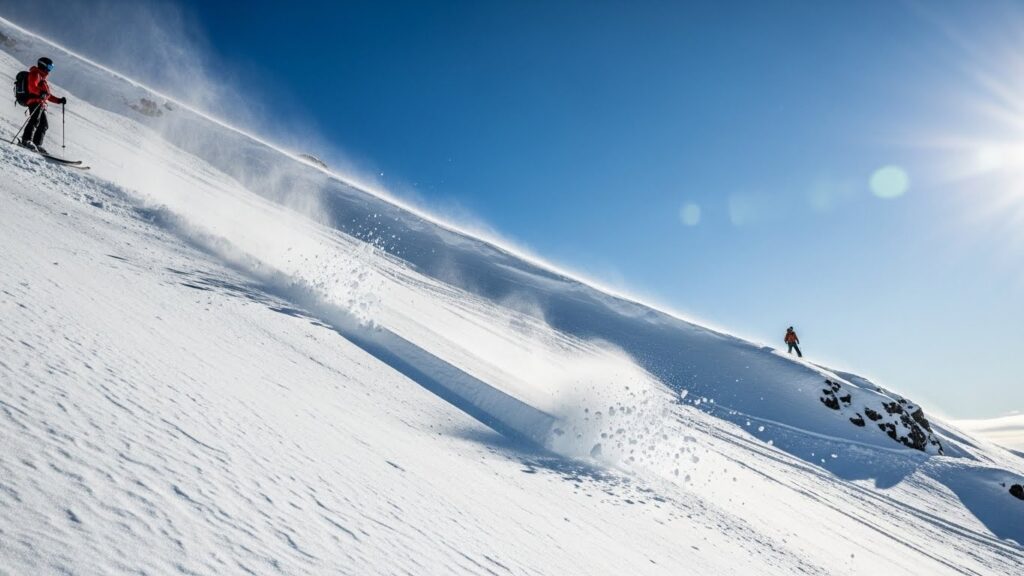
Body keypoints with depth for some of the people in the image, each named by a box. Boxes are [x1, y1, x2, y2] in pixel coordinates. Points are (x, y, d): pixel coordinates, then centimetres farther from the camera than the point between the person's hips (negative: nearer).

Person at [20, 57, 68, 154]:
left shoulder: (42, 78, 33)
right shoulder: (35, 74, 5)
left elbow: (48, 95, 34)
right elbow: (32, 87, -14)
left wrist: (59, 100, 26)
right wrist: (40, 93, -32)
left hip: (41, 105, 10)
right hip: (35, 102, -10)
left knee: (44, 125, 4)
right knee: (35, 120, -24)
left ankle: (37, 144, 2)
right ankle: (26, 140, -32)